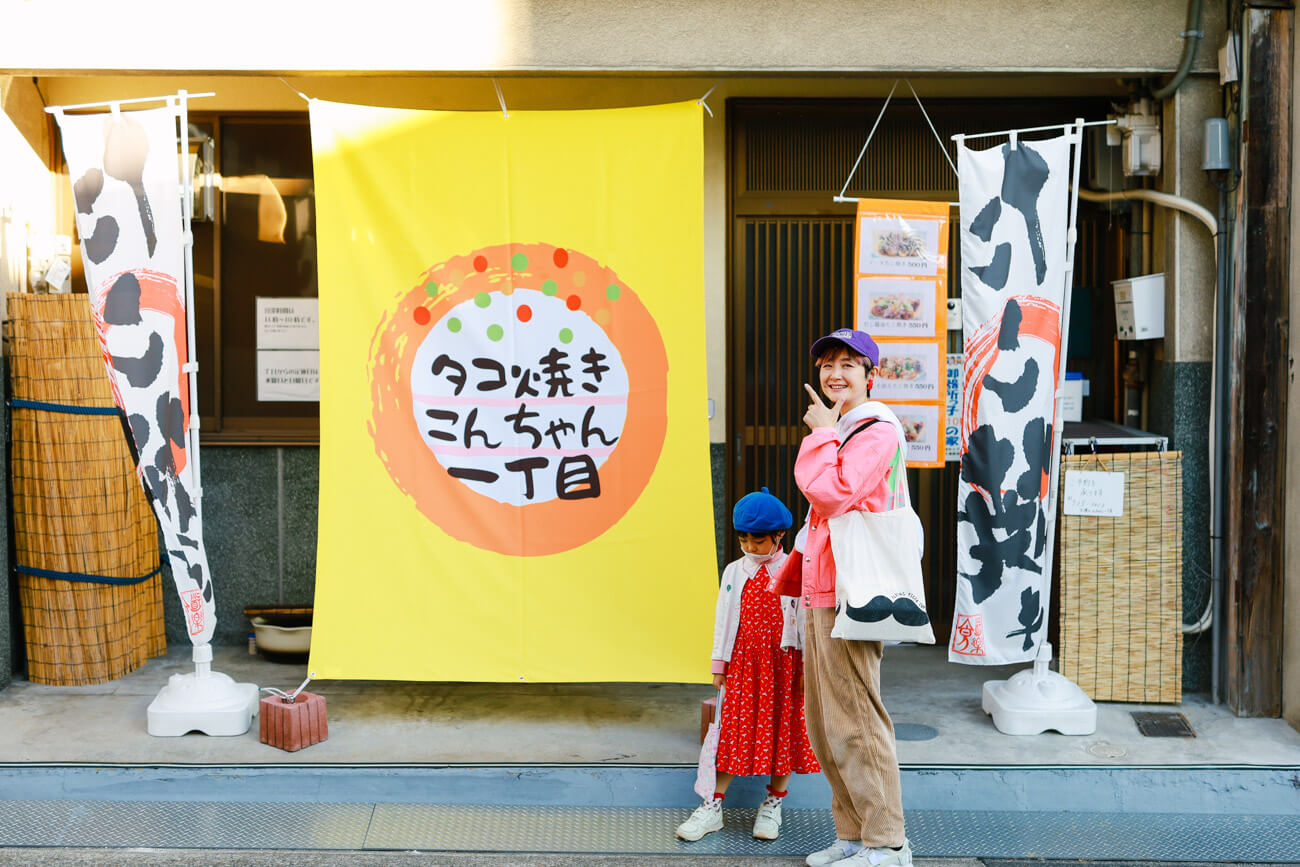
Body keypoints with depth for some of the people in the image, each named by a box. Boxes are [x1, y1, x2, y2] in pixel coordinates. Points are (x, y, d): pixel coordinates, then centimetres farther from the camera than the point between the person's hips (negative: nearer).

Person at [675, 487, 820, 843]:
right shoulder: (734, 572, 6)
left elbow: (805, 621, -2)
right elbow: (723, 619, 8)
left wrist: (807, 667, -5)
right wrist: (719, 664, 6)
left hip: (783, 661, -2)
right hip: (742, 660, 2)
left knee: (781, 729, 4)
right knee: (734, 728, 3)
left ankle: (772, 805, 19)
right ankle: (713, 807, 7)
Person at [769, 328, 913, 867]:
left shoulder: (876, 431, -10)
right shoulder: (840, 431, 23)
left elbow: (830, 493, -24)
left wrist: (821, 433, -13)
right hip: (823, 591, 10)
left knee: (854, 722, -6)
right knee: (824, 725, 14)